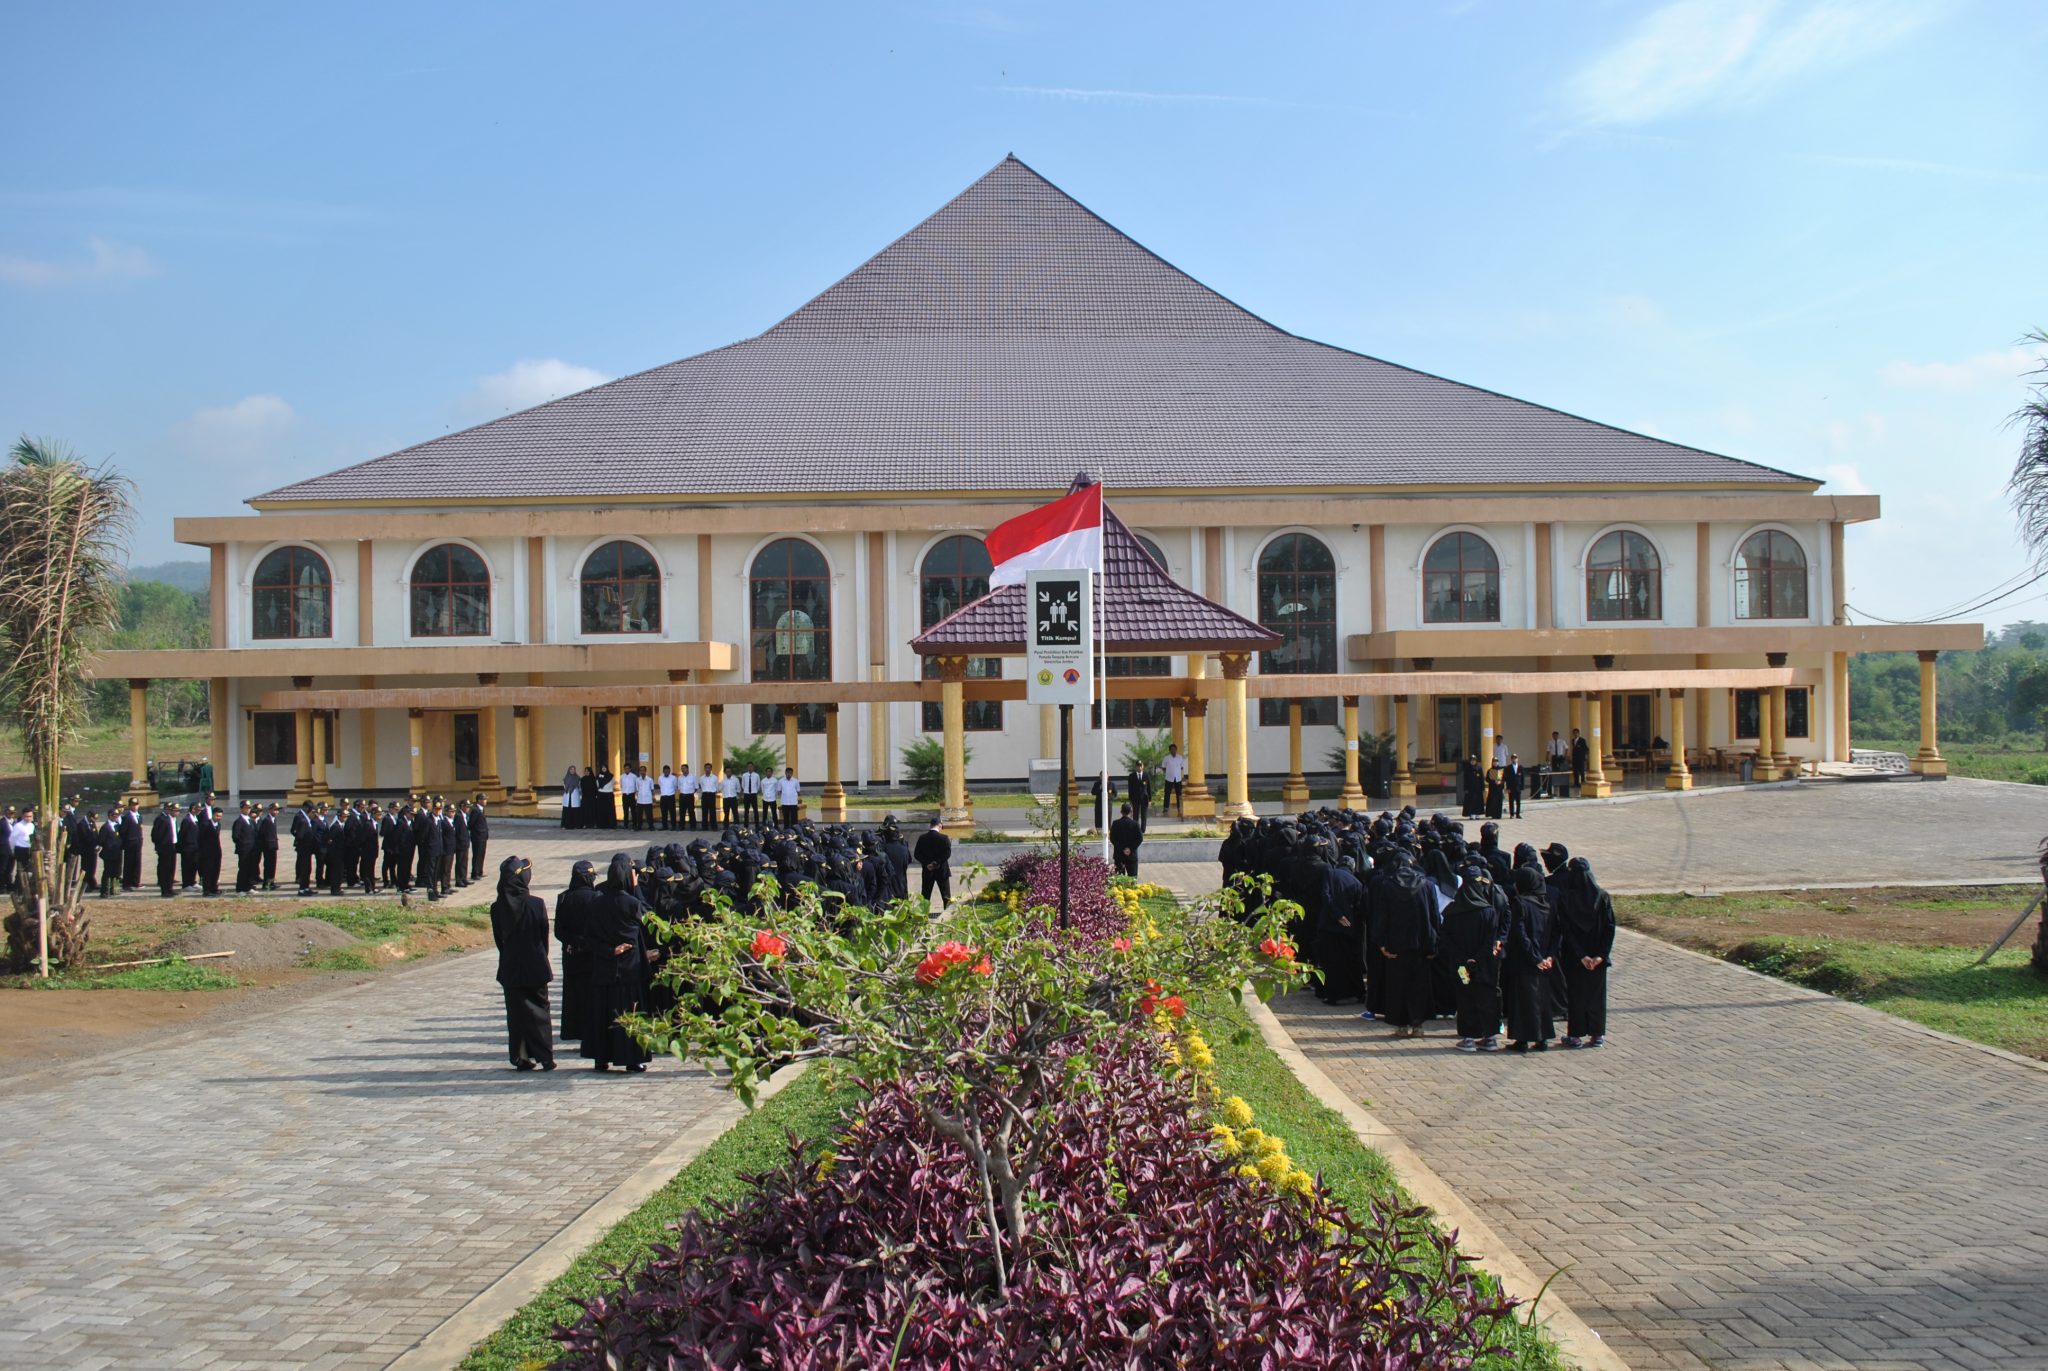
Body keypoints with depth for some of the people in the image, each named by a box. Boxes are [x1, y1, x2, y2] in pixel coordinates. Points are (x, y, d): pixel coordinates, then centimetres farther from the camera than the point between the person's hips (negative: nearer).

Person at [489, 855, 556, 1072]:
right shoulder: (536, 904, -13)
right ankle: (545, 1057, 5)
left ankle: (521, 1057, 11)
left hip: (510, 968, 2)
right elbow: (544, 935, -5)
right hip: (535, 967, -2)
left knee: (516, 1011, 10)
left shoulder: (497, 907, -5)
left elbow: (498, 938, 2)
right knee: (539, 1009, 8)